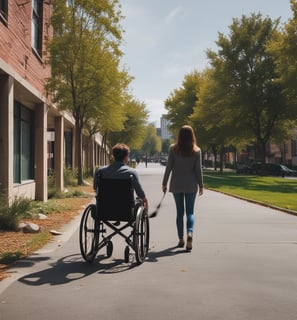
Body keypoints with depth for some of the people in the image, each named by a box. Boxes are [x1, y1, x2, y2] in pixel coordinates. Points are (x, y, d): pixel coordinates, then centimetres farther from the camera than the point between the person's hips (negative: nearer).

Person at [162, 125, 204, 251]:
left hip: (176, 184, 0)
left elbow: (169, 167, -3)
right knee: (190, 212, 7)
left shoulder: (173, 148, -4)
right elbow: (198, 169, -2)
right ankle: (190, 233, -18)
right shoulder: (196, 151, -3)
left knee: (179, 212, 11)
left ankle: (181, 239, 14)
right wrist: (201, 185, 7)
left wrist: (164, 183, 4)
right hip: (191, 185, 0)